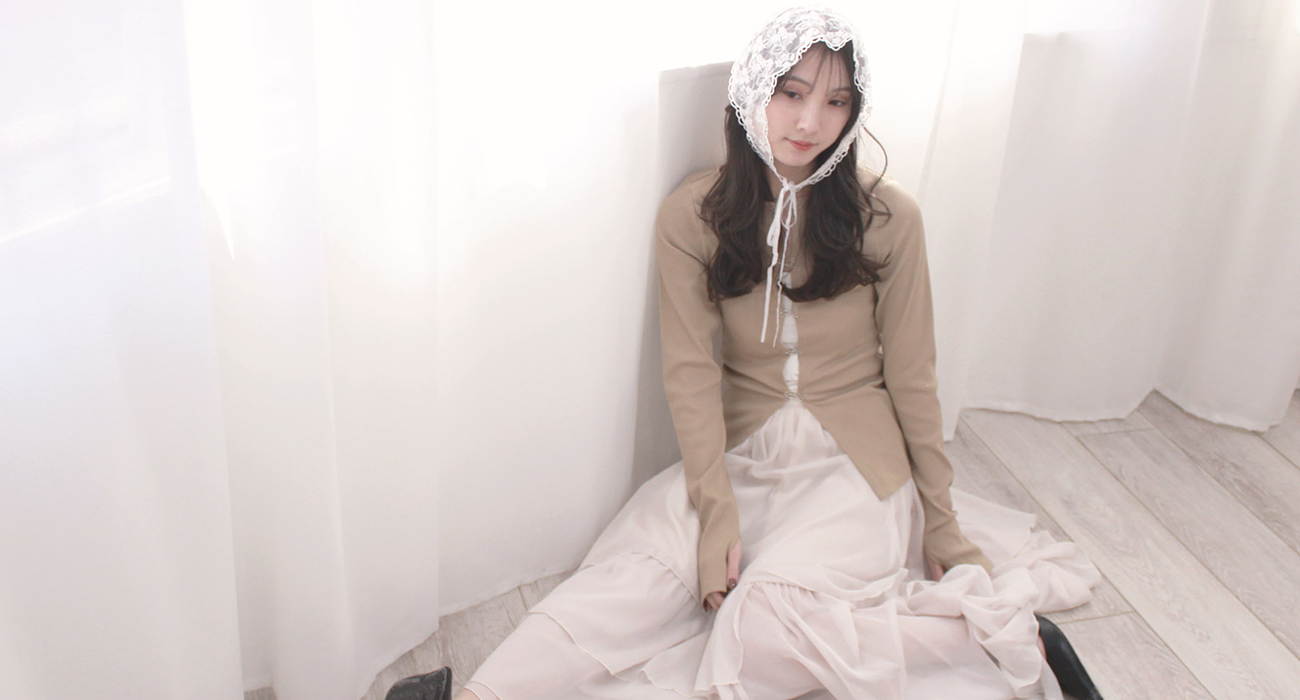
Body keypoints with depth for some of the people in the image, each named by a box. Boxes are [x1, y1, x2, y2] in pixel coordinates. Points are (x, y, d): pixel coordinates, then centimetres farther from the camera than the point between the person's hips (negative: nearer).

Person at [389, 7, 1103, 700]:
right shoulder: (694, 214, -5)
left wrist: (941, 518, 5)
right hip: (741, 450, 2)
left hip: (855, 460, -1)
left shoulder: (886, 217, -6)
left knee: (770, 622, -30)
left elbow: (911, 374, 0)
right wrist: (716, 509, -16)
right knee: (640, 574, -25)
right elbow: (690, 367, -7)